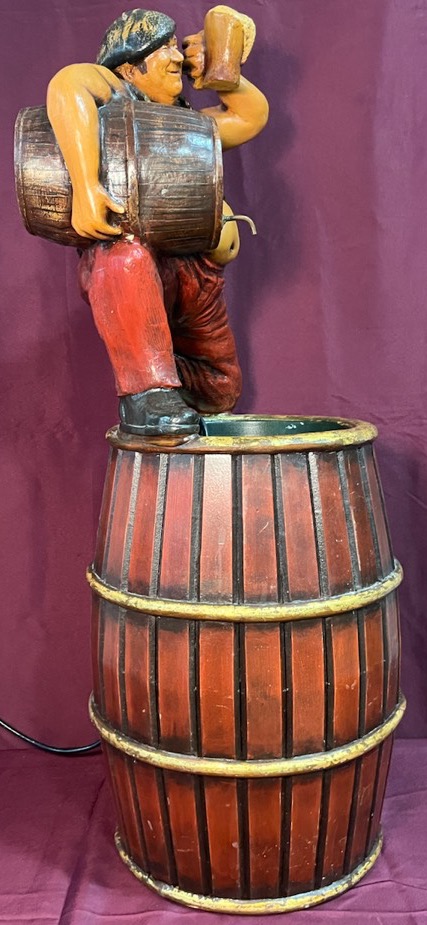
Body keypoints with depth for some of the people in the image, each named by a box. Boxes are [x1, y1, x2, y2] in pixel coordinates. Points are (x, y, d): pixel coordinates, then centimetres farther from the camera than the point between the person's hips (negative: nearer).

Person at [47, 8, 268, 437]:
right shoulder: (112, 89, 2)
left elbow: (252, 114, 33)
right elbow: (67, 85, -22)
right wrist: (86, 187, -38)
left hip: (200, 276, 8)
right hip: (133, 254, -7)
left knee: (221, 390, 16)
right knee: (125, 258, -44)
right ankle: (147, 392, -39)